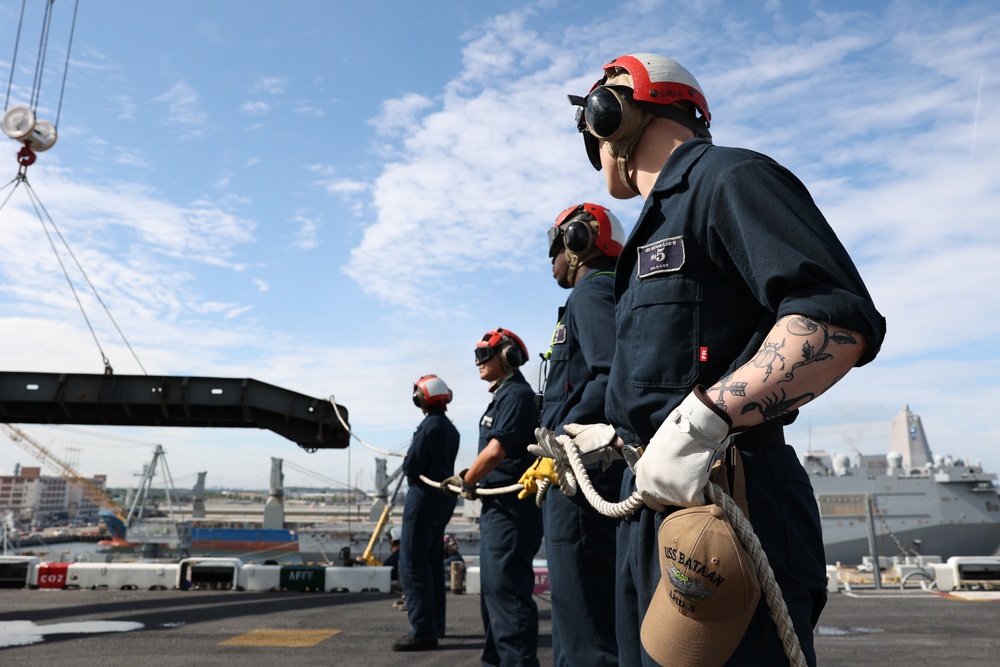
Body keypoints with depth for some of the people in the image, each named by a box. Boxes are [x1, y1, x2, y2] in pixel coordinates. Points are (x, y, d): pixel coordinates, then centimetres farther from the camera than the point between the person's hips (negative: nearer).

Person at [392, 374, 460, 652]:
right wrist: (416, 464, 7)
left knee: (412, 562, -7)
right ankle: (435, 623, 24)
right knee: (432, 561, 17)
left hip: (424, 496, -10)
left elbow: (411, 467, -18)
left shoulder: (430, 425, -16)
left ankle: (423, 630, -10)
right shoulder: (451, 429, 12)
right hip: (443, 497, 10)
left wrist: (407, 465, 2)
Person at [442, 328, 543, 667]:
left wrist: (467, 480, -8)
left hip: (510, 507, -11)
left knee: (506, 588, -11)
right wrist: (470, 480, 9)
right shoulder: (502, 395, 18)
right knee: (493, 587, 19)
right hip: (496, 504, 11)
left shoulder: (516, 394, -13)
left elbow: (496, 450, -22)